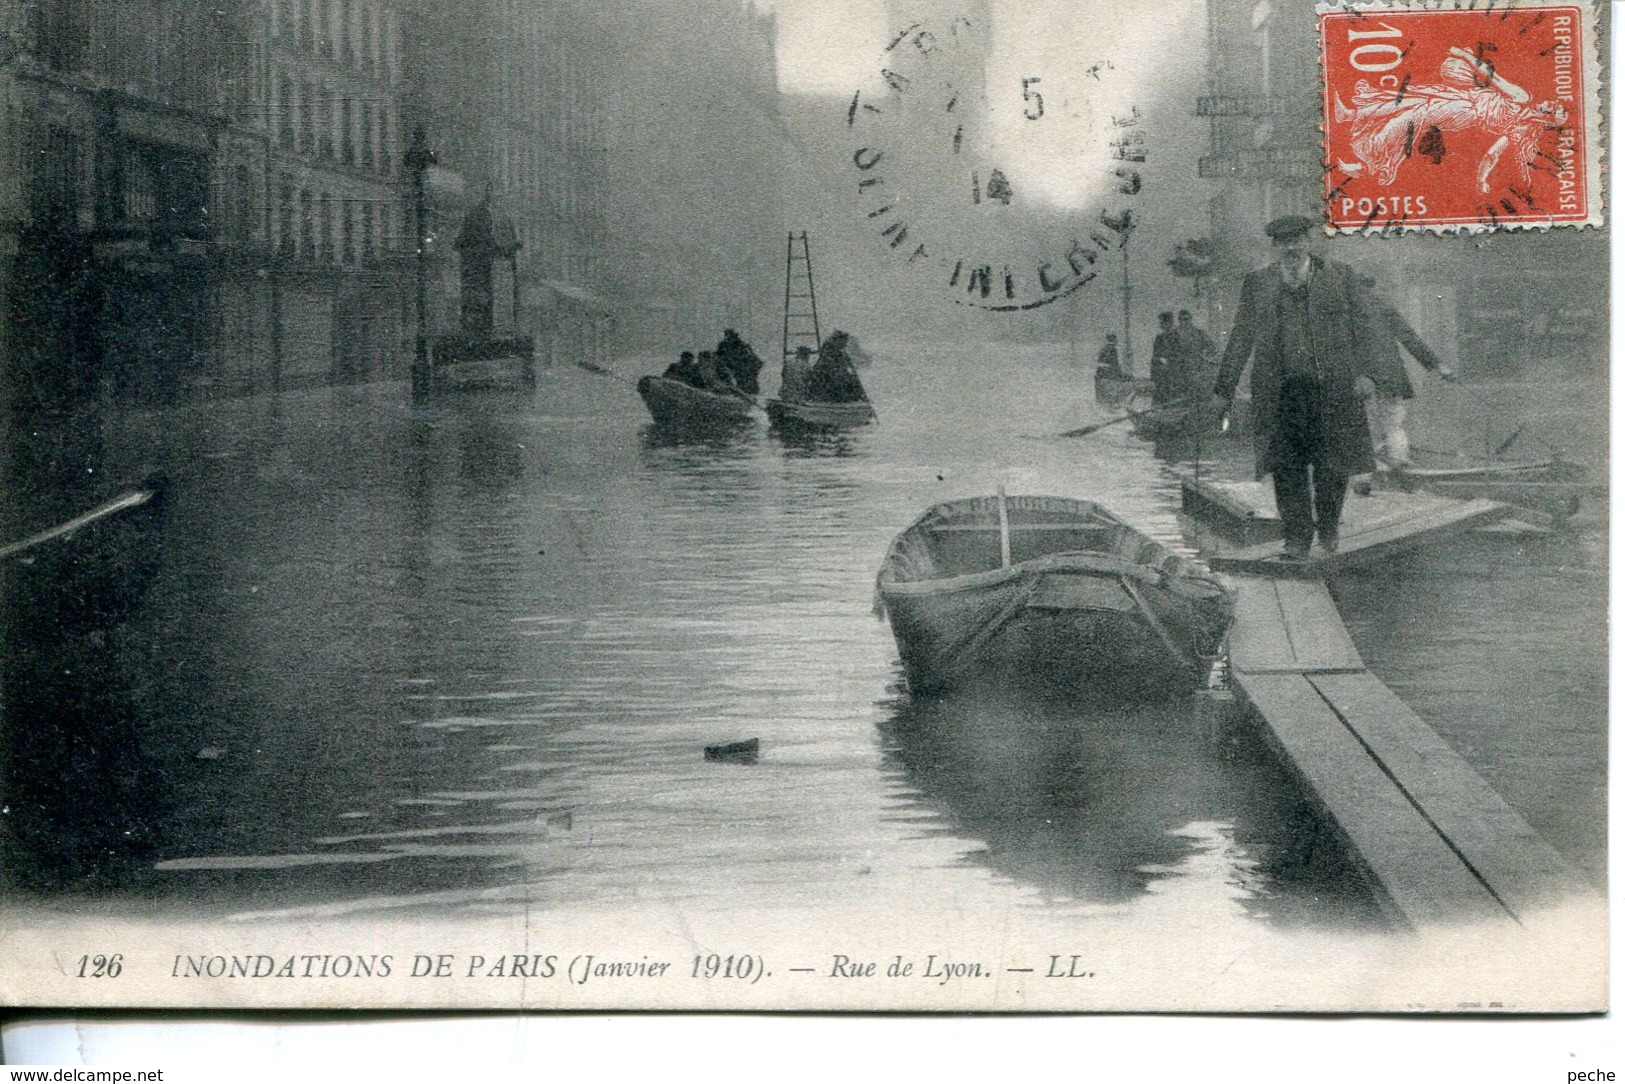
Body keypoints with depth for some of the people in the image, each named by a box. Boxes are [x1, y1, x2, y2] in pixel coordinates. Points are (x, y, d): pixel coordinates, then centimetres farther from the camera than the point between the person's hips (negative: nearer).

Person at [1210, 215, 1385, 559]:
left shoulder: (1341, 277, 6)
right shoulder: (1257, 285, 10)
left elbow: (1364, 327, 6)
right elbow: (1241, 338, 14)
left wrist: (1364, 372, -7)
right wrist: (1224, 389, 11)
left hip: (1332, 388, -1)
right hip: (1281, 391, 1)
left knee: (1332, 466, 3)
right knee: (1286, 467, -6)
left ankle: (1328, 527, 25)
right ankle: (1297, 538, 2)